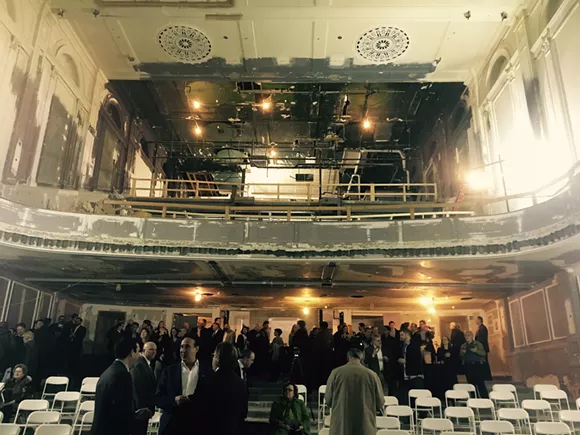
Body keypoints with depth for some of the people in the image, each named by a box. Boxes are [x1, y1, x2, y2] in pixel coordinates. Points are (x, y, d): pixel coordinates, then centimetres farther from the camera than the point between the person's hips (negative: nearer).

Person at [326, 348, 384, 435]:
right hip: (365, 427, 0)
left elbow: (328, 400, 3)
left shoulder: (336, 373, -5)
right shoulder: (371, 375, -4)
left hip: (340, 426, 0)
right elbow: (380, 403, 3)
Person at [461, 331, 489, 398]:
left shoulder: (478, 344, 4)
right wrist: (462, 353, -4)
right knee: (472, 384, 6)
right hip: (468, 367, 4)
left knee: (481, 383, -8)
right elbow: (461, 357, 17)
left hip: (478, 365, -4)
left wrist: (476, 351, -20)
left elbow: (484, 353, -5)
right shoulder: (463, 346, 14)